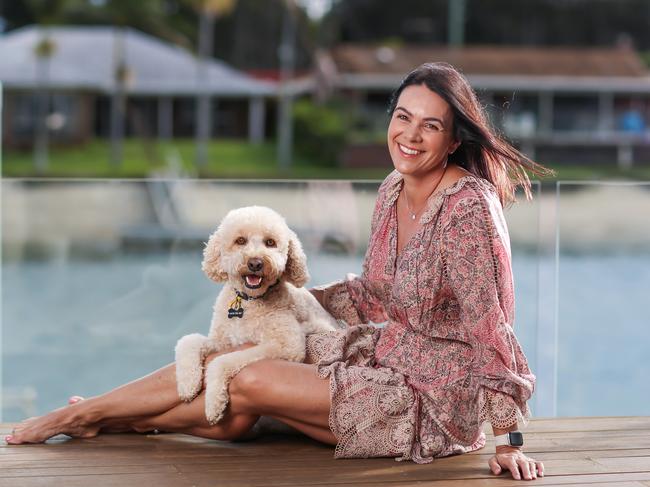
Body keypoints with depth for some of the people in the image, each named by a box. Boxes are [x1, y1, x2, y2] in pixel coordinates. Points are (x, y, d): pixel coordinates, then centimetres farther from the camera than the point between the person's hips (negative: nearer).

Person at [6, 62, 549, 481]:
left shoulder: (469, 208, -25)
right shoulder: (394, 191, 1)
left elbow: (492, 328, -23)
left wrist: (510, 440, -21)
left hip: (435, 391, -7)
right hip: (387, 349, 7)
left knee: (246, 383, -8)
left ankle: (84, 415, 9)